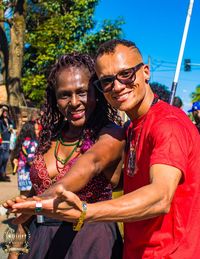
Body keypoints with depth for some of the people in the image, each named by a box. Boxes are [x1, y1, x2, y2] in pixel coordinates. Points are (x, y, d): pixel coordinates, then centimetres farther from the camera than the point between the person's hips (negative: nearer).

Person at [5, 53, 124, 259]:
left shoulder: (112, 136, -12)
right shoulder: (50, 136, 5)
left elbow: (89, 165, -32)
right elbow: (36, 187, 9)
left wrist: (42, 200, -49)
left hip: (90, 240, -5)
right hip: (41, 239, 5)